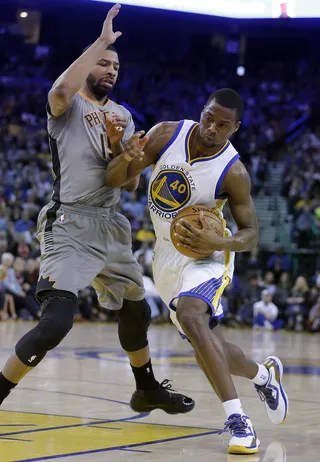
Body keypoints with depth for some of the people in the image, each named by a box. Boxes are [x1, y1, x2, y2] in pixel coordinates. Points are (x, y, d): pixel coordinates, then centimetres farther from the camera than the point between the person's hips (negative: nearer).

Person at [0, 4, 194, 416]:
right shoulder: (68, 105, -6)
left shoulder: (122, 116, 14)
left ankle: (148, 391, 42)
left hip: (110, 226, 8)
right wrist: (101, 41, -25)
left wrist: (116, 146, -12)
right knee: (57, 321, -23)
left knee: (137, 311, 21)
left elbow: (130, 184, 8)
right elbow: (60, 90, -34)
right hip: (69, 224, -8)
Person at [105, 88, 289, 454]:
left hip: (205, 256, -5)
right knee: (207, 344, 14)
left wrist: (218, 243, -33)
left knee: (190, 317, -34)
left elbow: (250, 234, -12)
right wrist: (126, 158, -29)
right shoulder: (167, 135, -11)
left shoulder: (233, 173, -21)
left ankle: (236, 418, -32)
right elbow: (114, 180, -6)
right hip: (167, 255, 6)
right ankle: (264, 374, 45)